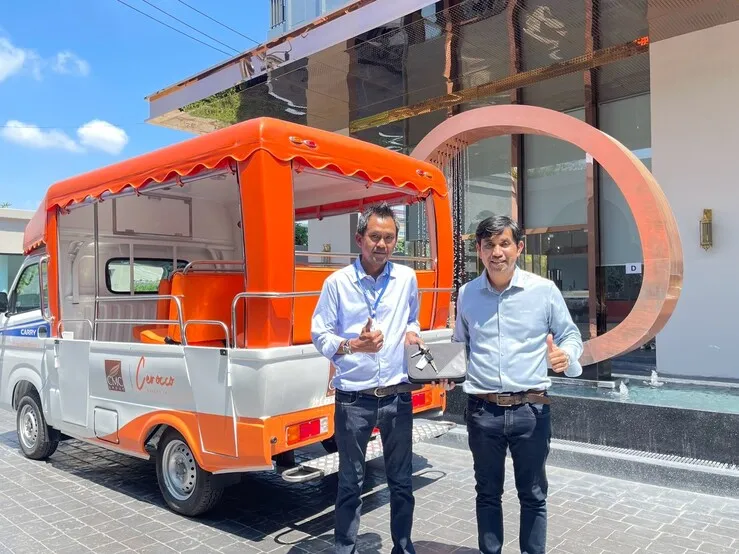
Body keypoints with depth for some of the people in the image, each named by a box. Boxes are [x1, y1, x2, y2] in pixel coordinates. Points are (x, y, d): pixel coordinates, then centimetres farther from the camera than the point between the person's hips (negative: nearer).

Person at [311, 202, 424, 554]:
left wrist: (411, 333, -2)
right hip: (353, 398, -2)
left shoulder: (407, 278, 3)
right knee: (350, 482, 11)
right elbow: (319, 335, -5)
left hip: (397, 395, 3)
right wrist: (353, 345, -21)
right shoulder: (338, 282, -6)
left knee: (401, 480, 16)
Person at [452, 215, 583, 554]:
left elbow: (571, 336, 5)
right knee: (487, 492, 16)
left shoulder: (544, 290, -5)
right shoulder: (466, 294, 4)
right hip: (482, 410, 2)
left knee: (532, 495, 13)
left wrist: (566, 355, -18)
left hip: (530, 409, -2)